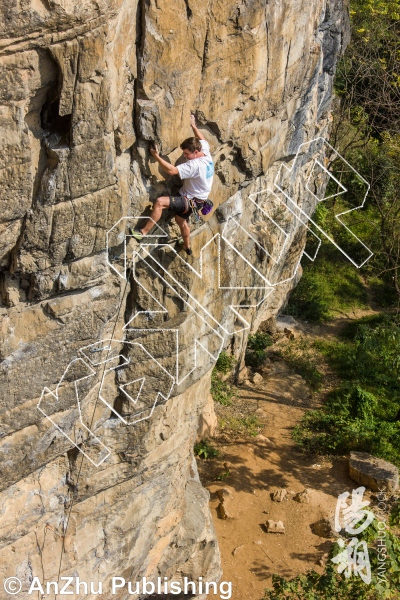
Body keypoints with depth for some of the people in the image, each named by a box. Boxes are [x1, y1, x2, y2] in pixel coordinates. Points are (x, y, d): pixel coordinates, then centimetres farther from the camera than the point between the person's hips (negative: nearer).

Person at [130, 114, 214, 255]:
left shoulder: (195, 165, -30)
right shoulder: (207, 155, -3)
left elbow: (172, 170, -34)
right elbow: (202, 140, 20)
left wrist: (156, 156, -27)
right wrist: (193, 126, 30)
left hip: (190, 201, -10)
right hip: (192, 200, 10)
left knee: (160, 202, -25)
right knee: (180, 220, 30)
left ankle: (144, 232, -21)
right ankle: (187, 247, 51)